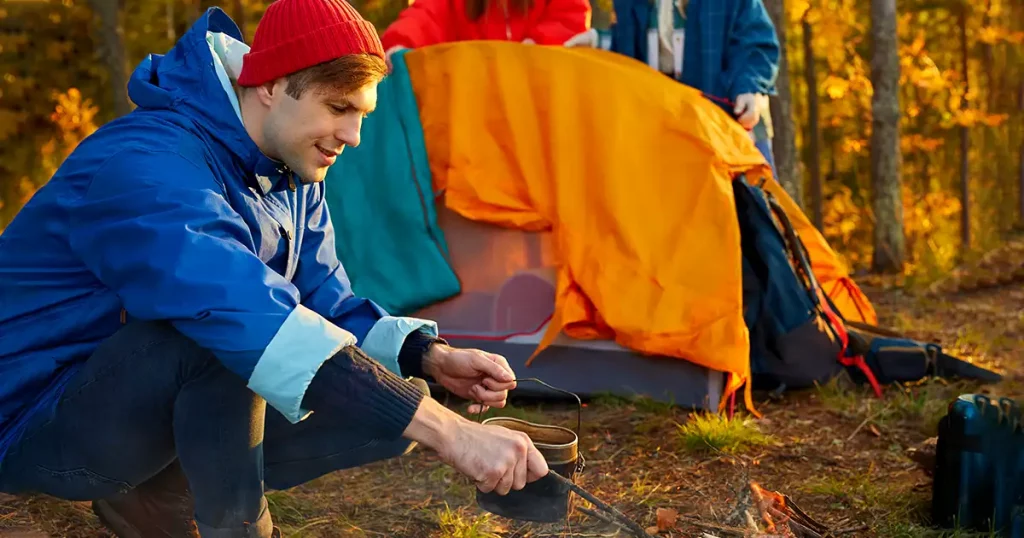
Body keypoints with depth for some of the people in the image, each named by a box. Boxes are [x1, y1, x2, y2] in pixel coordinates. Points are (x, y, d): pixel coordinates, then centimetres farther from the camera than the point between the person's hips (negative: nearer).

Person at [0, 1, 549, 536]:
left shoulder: (291, 178, 1)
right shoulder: (147, 165, -29)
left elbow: (327, 308, 3)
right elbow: (246, 315, -44)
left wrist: (431, 358, -18)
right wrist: (447, 429, -50)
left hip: (165, 405, 9)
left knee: (391, 410, -5)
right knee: (219, 330, -37)